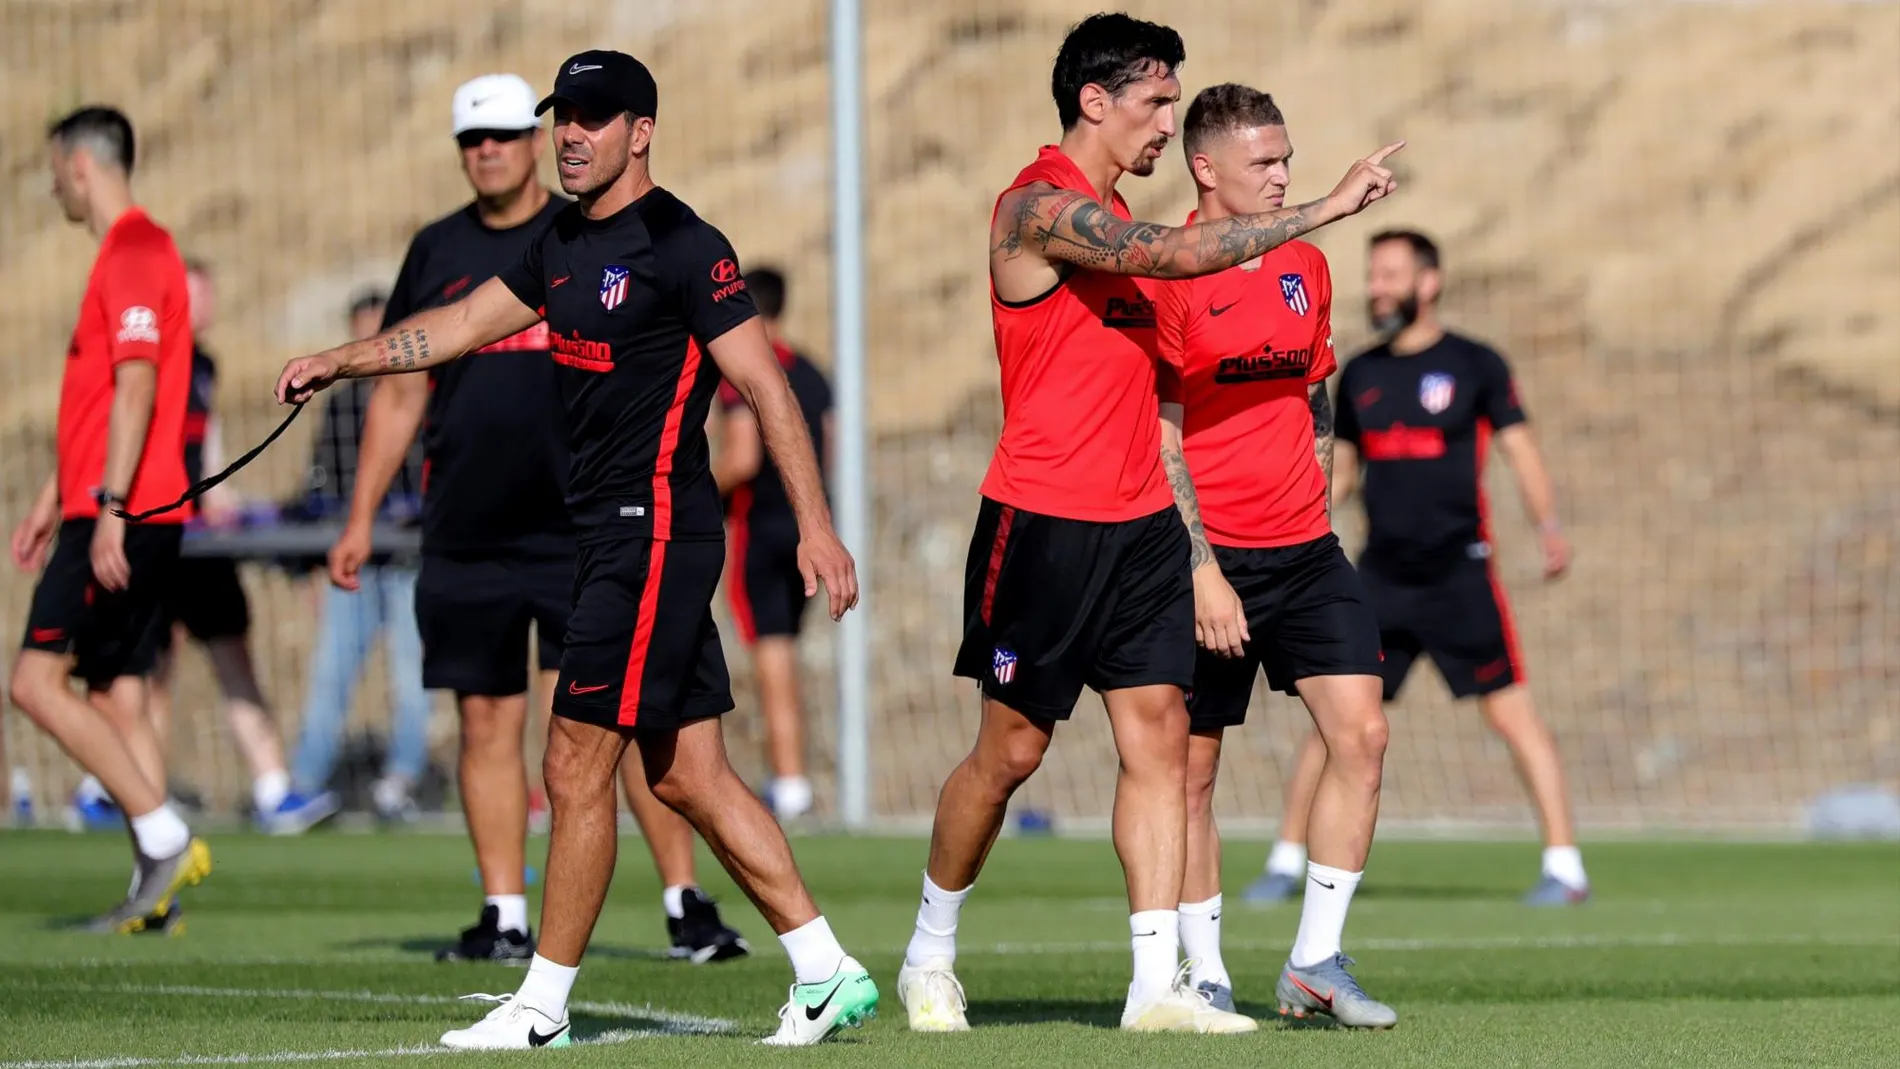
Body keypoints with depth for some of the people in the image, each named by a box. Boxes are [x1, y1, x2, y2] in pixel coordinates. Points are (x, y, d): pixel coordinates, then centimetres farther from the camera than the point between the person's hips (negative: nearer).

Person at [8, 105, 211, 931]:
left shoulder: (134, 255, -12)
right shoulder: (132, 252, 19)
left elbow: (136, 388, -21)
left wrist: (109, 508, -24)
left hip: (124, 517, -10)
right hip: (120, 516, 10)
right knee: (117, 699, 8)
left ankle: (164, 837, -13)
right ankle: (156, 890, 6)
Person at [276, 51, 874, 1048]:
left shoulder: (681, 247, -12)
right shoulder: (563, 245, 14)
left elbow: (766, 386, -13)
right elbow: (462, 325, 25)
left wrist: (815, 526, -17)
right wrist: (338, 362, 19)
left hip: (656, 533, -9)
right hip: (610, 534, 9)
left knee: (576, 766, -7)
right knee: (685, 776, 8)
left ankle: (543, 1003, 0)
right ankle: (825, 971, 12)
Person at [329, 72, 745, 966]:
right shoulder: (437, 252, 11)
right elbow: (399, 394, 16)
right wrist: (361, 519, 12)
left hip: (585, 534, -3)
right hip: (465, 540, 3)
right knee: (487, 723, 4)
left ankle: (686, 903, -2)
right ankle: (504, 918, 10)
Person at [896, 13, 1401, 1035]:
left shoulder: (1105, 214, 17)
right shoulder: (1042, 205, -12)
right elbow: (1169, 254, -28)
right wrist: (1323, 210, -26)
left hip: (1138, 519, 8)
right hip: (1046, 522, -8)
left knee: (1158, 729, -2)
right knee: (1011, 748, 1)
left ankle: (1157, 986, -5)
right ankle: (930, 954, 20)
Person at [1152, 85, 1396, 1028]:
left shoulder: (1307, 267, 11)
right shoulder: (1166, 277, -9)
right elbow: (1160, 438, -11)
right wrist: (1202, 570, -16)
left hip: (1304, 550, 6)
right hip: (1209, 562, -5)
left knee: (1360, 733, -7)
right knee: (1193, 766, 1)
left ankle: (1315, 963, 0)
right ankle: (1204, 977, 12)